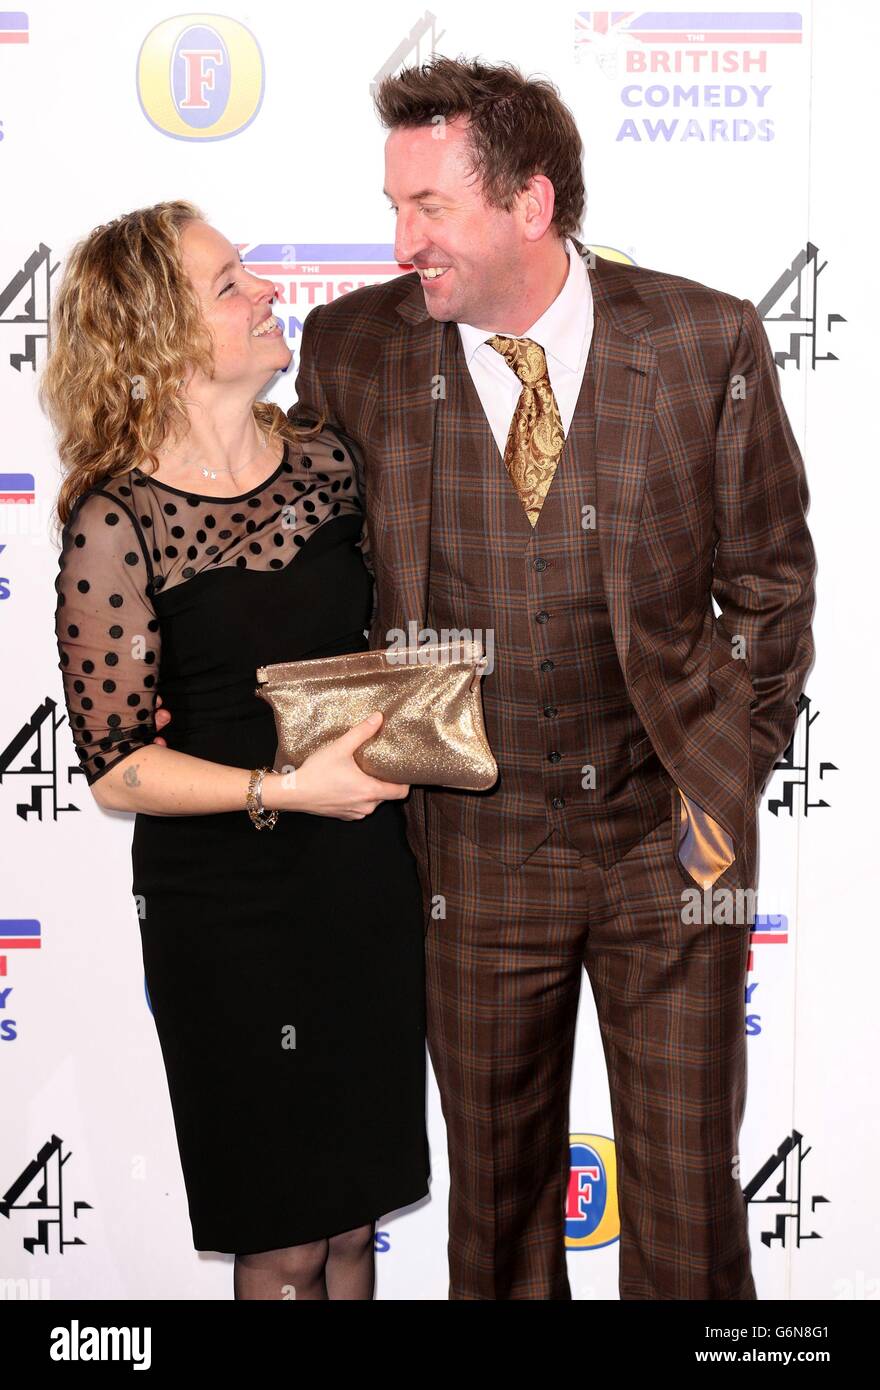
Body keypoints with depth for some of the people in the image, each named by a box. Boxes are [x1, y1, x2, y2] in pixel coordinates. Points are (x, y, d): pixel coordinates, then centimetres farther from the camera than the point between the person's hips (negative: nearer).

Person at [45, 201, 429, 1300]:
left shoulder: (325, 459, 2)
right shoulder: (116, 522, -15)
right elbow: (116, 769, -14)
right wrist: (287, 789, -22)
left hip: (369, 879, 5)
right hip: (230, 909, -5)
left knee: (355, 1217, 19)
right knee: (283, 1245, 11)